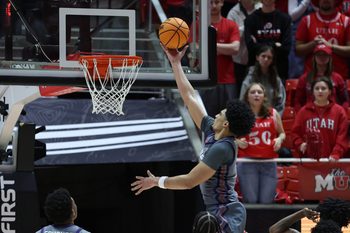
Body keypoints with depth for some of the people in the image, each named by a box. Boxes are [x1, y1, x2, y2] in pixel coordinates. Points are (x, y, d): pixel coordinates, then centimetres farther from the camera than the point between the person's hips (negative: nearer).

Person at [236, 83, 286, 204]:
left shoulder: (273, 113, 11)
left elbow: (282, 133, 23)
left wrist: (280, 139, 1)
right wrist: (238, 142, -9)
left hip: (269, 162, 2)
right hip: (247, 162, -2)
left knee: (267, 202, 0)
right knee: (250, 201, -7)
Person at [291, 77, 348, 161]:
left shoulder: (339, 111, 3)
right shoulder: (304, 111, 8)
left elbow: (342, 136, -2)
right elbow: (295, 132, 10)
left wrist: (336, 155, -14)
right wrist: (300, 144, -10)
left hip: (330, 161, -1)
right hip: (309, 161, 1)